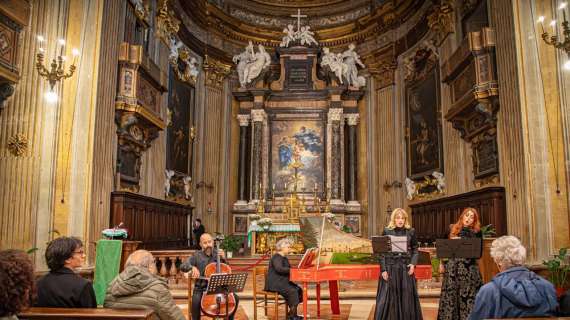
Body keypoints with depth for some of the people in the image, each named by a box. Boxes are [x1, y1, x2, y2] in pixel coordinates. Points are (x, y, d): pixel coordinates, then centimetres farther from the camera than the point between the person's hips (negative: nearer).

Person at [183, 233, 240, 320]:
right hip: (201, 288, -2)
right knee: (196, 301, -33)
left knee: (235, 298, -15)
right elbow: (183, 266, -11)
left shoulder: (218, 254, 5)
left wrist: (223, 258, -8)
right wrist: (193, 267, -31)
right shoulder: (197, 256, -2)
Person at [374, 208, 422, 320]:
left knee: (406, 297, 6)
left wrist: (413, 264, -6)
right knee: (389, 297, 2)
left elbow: (415, 250, 10)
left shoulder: (411, 232, 4)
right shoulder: (387, 231, -1)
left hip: (406, 268, 2)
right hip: (390, 267, -1)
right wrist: (383, 269, -7)